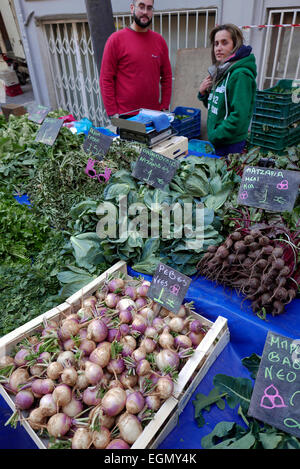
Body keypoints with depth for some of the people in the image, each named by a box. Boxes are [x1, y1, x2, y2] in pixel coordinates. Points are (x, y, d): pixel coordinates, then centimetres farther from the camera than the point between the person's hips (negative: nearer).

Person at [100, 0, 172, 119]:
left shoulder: (159, 40, 9)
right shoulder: (116, 39, -2)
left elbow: (166, 77, 13)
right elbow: (106, 79, -5)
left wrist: (164, 107, 4)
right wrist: (112, 113, -11)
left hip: (154, 114, 4)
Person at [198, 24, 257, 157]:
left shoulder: (241, 75, -17)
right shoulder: (221, 71, 10)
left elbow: (239, 117, -23)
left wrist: (214, 136, -18)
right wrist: (203, 93, 1)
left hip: (230, 146, -8)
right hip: (215, 143, 8)